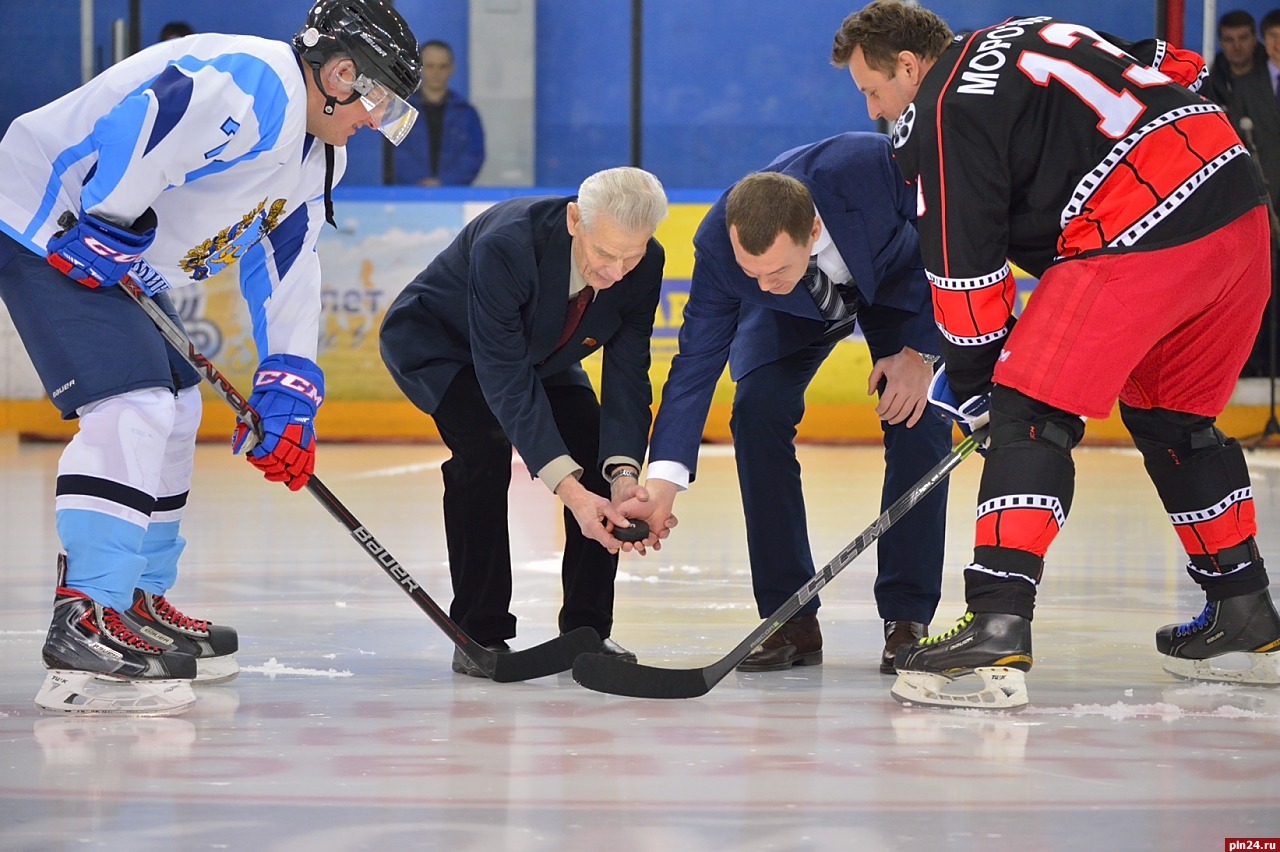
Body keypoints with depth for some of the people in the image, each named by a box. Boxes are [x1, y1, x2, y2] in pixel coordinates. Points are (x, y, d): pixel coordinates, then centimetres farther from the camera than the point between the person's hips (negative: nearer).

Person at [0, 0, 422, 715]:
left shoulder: (318, 157, 13)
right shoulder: (253, 85, -21)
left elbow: (283, 270, 14)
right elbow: (142, 122, -34)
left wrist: (288, 393, 8)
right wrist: (101, 228, -26)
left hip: (116, 263, 11)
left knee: (176, 409, 18)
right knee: (135, 408, -20)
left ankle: (139, 603, 29)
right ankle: (85, 624, -22)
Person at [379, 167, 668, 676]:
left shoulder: (646, 263, -25)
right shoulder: (504, 245, -42)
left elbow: (627, 372, -20)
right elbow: (505, 379, -41)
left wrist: (623, 474, -35)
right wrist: (567, 488, -47)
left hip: (540, 348, 6)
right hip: (435, 341, -6)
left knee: (603, 455, -11)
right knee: (485, 447, -29)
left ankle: (587, 629, 3)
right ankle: (478, 635, -18)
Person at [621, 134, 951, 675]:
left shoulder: (879, 165, -44)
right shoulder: (718, 244, -35)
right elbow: (697, 361, -26)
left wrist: (921, 351, -24)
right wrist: (662, 482, -34)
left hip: (901, 282, -1)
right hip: (796, 313, 1)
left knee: (919, 417, -19)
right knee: (757, 410, -18)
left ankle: (907, 618, -10)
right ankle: (792, 620, -9)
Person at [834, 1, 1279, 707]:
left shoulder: (942, 113, -2)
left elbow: (964, 265, -3)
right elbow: (1176, 65, 27)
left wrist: (974, 383, 8)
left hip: (1139, 237, -9)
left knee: (1031, 412, -7)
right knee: (1171, 417, 25)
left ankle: (997, 629, -20)